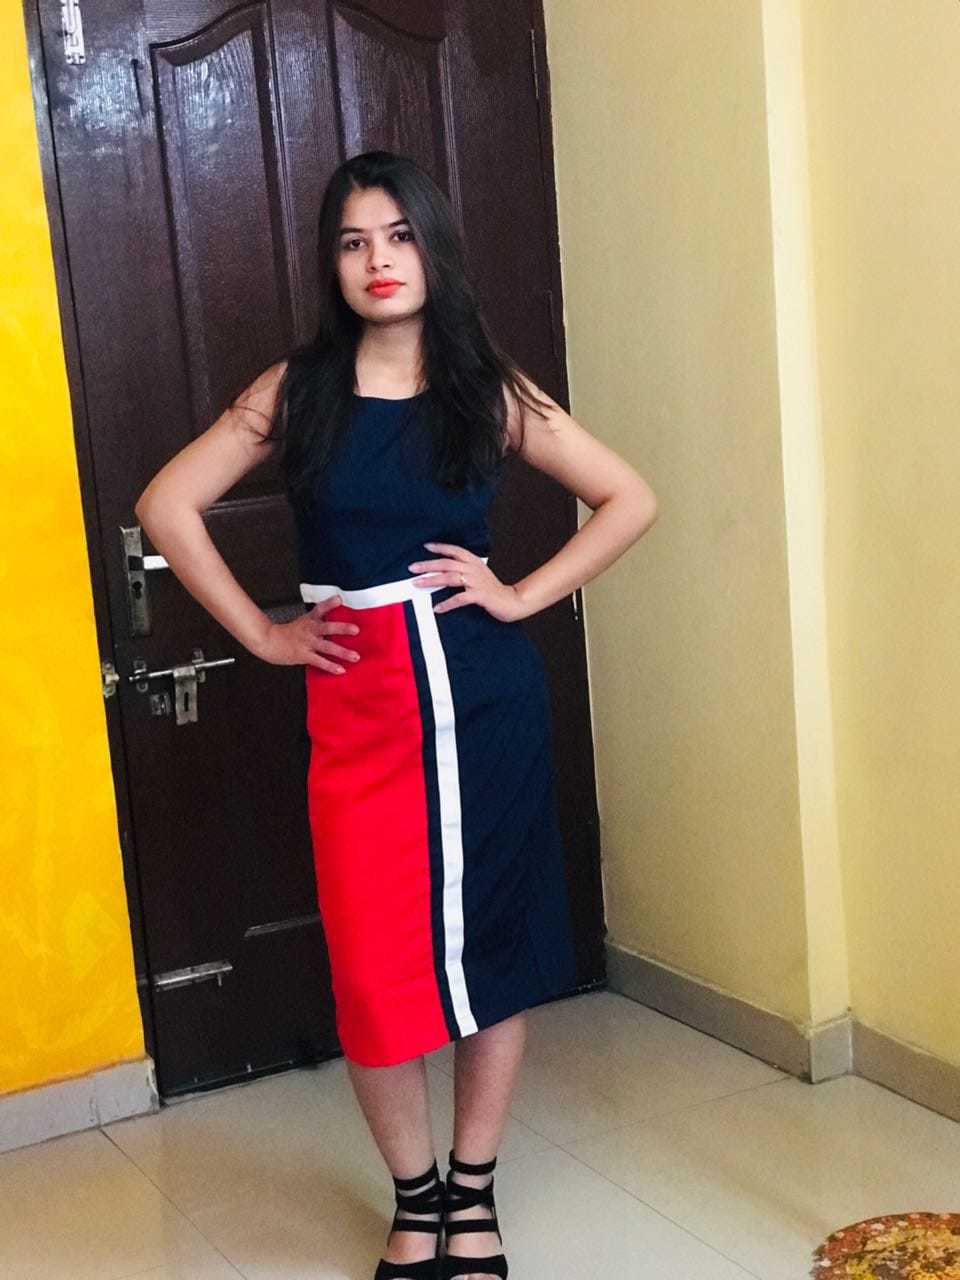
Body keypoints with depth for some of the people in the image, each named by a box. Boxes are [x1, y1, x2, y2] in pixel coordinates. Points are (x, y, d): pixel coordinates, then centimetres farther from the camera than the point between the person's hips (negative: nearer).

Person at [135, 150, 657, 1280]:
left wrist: (519, 595, -3)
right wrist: (262, 634, 0)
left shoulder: (488, 391, 0)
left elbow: (629, 499, 4)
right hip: (359, 707, 0)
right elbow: (167, 506, 3)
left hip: (486, 697, 1)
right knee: (373, 967, 0)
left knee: (492, 940, 8)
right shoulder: (295, 391, 0)